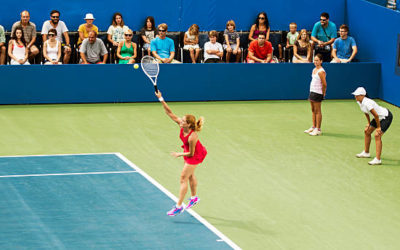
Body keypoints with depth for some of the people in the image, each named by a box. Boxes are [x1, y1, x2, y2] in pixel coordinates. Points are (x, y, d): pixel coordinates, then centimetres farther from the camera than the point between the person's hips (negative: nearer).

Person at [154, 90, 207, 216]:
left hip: (195, 155, -9)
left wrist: (179, 154, -14)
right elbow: (170, 113, -16)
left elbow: (191, 154, -28)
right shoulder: (182, 125, -21)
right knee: (190, 174, 25)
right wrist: (161, 100, -24)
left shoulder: (192, 137, -40)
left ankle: (179, 206, 1)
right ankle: (194, 198, 46)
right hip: (188, 151, 9)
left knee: (183, 178, -5)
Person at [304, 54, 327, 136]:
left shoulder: (321, 71, -16)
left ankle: (318, 129, 0)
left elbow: (324, 84, -17)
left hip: (317, 93, -9)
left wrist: (323, 94, -8)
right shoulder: (314, 70, 11)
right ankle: (313, 127, 20)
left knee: (317, 111, -4)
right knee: (313, 110, 13)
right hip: (312, 91, 9)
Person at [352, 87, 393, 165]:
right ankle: (366, 153, 34)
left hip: (386, 117, -10)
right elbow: (366, 112, 15)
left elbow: (376, 115, -29)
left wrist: (378, 127, -19)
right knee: (367, 131, 17)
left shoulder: (367, 103, -33)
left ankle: (378, 160, -23)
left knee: (377, 135, -22)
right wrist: (369, 123, 14)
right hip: (380, 117, 10)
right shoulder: (359, 102, -4)